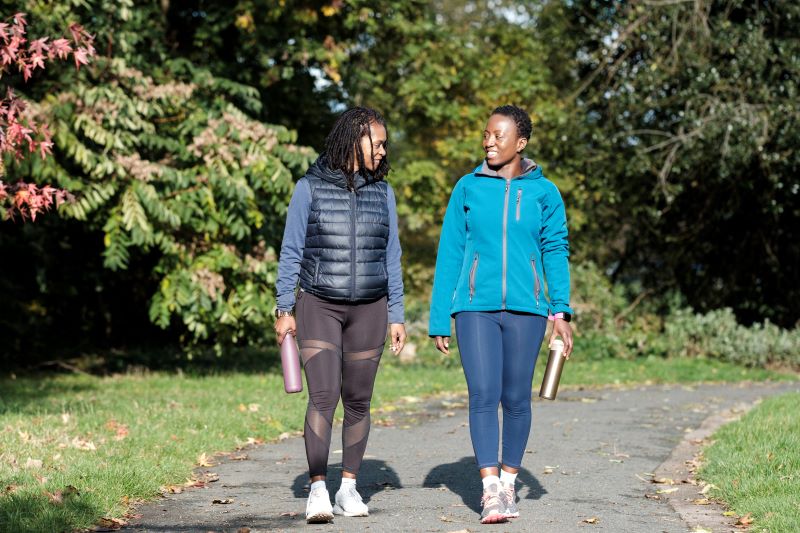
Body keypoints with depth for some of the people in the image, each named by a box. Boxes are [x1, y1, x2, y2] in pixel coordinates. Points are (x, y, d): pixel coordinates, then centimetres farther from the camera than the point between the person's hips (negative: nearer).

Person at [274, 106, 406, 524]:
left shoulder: (382, 192, 7)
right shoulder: (310, 188, -2)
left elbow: (390, 259, 10)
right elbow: (291, 251, 0)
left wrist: (397, 317, 6)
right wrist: (284, 310, -4)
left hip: (369, 309, 3)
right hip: (319, 306, -3)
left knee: (358, 401, 5)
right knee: (323, 397, -14)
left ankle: (349, 486, 15)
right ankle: (318, 490, -16)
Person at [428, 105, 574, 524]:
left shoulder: (543, 193, 4)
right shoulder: (468, 189, 5)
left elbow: (555, 252, 3)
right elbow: (449, 254, 7)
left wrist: (561, 311, -8)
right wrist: (440, 318, 5)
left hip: (525, 309, 0)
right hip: (476, 308, 0)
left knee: (516, 399, 6)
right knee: (483, 396, -10)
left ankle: (508, 483, 20)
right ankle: (490, 492, -12)